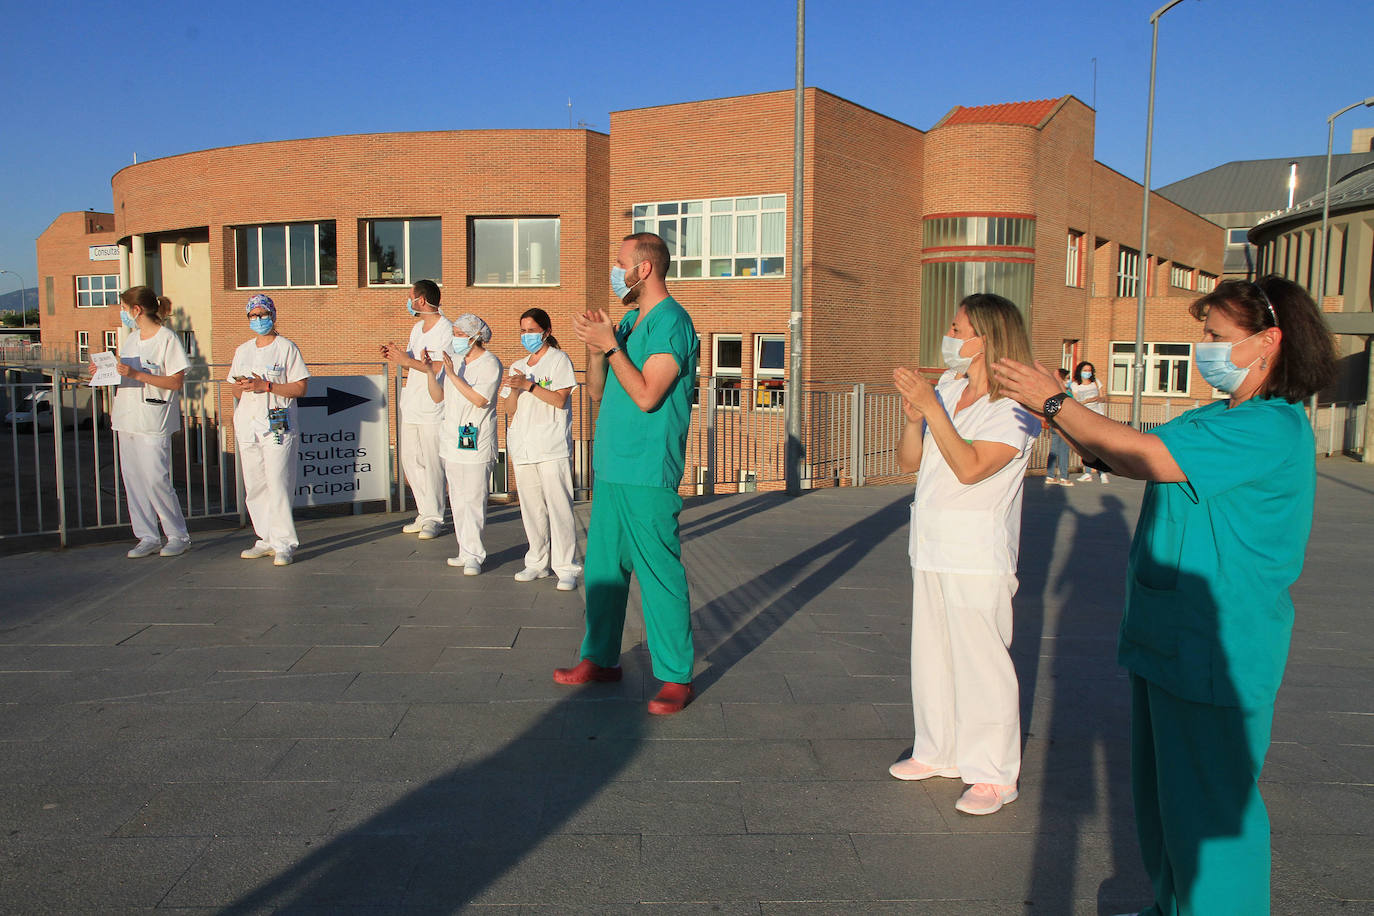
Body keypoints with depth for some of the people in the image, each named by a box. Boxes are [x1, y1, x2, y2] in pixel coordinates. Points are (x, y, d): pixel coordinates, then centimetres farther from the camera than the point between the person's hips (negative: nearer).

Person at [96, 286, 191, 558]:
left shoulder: (167, 339, -7)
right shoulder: (130, 338, 16)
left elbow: (176, 382, -13)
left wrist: (137, 375, -19)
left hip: (153, 422, -8)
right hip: (127, 420, 8)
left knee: (156, 480, -9)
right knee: (132, 480, 6)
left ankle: (179, 536, 4)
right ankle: (148, 538, 13)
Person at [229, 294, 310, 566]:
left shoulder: (286, 348, 1)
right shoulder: (242, 350, 18)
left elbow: (300, 388, -5)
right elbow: (237, 392, 22)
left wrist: (266, 386, -15)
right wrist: (240, 388, -1)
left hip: (277, 425, -6)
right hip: (247, 425, 6)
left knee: (278, 484, -12)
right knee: (253, 487, 6)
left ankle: (284, 544, -9)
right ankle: (267, 540, 15)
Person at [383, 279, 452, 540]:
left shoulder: (446, 330, -11)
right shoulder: (417, 327, 17)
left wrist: (407, 361, -21)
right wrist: (396, 355, 2)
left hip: (434, 408, -9)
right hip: (411, 405, 9)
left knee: (432, 464, -5)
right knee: (410, 461, 9)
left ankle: (433, 518, 3)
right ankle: (424, 513, 18)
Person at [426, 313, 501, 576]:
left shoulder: (489, 364, -6)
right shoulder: (452, 358, 13)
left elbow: (480, 399, -19)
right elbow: (438, 397, 11)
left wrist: (452, 374, -19)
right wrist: (431, 371, -5)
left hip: (477, 441, -7)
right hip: (451, 439, 7)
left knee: (474, 499, -7)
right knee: (457, 499, 9)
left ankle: (473, 556, -1)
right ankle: (467, 551, 18)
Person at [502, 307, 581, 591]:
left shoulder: (559, 360, 3)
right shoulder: (518, 367, 19)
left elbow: (560, 399, -9)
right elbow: (510, 410, 14)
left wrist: (529, 385, -15)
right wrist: (514, 390, -5)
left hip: (552, 447, -6)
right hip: (523, 447, 6)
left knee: (558, 506, -10)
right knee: (531, 508, 7)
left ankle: (566, 568, -6)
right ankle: (537, 563, 17)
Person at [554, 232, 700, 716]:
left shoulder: (672, 322, -11)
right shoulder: (628, 321, 17)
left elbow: (646, 395, -19)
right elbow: (597, 391, 16)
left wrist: (611, 346, -14)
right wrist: (594, 347, 0)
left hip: (647, 475, -9)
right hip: (611, 467, 9)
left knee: (660, 575, -3)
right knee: (602, 569, 15)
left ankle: (676, 677, 7)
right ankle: (600, 658, 28)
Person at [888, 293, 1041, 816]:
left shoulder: (1013, 409, -11)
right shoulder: (947, 389, 9)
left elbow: (971, 467, -24)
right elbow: (908, 462, 9)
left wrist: (932, 408, -22)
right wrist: (913, 418, -9)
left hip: (978, 555, -7)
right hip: (932, 547, 7)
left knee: (980, 659, -3)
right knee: (931, 652, 15)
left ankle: (994, 775, 12)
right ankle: (939, 752, 31)